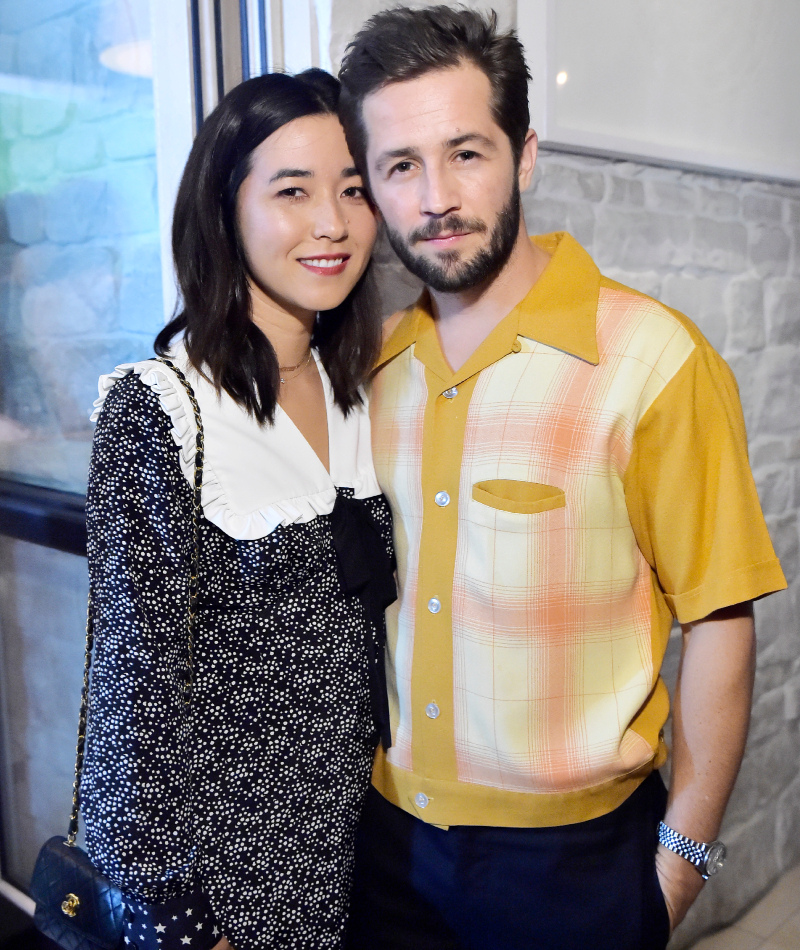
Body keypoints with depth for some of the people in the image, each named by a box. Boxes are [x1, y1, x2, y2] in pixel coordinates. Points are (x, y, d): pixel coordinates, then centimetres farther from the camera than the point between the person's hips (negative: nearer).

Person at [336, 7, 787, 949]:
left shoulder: (651, 359, -17)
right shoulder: (376, 363, -2)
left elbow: (717, 621, -12)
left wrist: (683, 852, -6)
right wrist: (359, 782, 8)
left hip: (575, 857, -4)